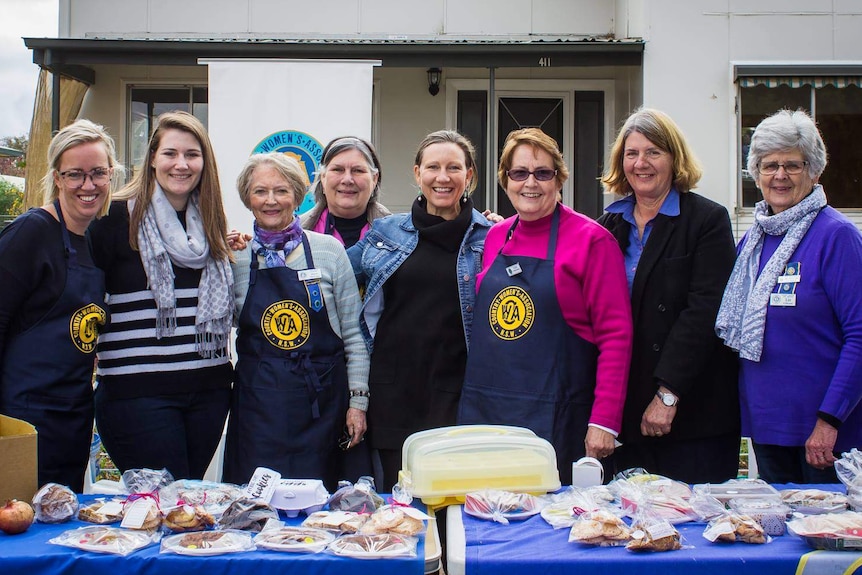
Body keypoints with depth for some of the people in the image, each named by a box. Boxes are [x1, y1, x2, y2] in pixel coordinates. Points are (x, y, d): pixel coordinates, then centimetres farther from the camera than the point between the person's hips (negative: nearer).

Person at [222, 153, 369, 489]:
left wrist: (357, 401, 0)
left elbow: (354, 332, 4)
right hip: (258, 404, 1)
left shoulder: (328, 250, 2)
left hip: (320, 401, 0)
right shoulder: (235, 258, 5)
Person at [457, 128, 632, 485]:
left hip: (554, 416, -5)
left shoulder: (590, 239, -5)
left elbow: (616, 334, -8)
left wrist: (604, 421, -14)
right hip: (482, 409, 5)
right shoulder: (495, 236, 11)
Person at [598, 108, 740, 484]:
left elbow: (703, 311, -11)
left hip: (694, 410, -4)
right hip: (626, 409, 4)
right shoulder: (610, 224, 13)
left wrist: (668, 394, -17)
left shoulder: (707, 220, -2)